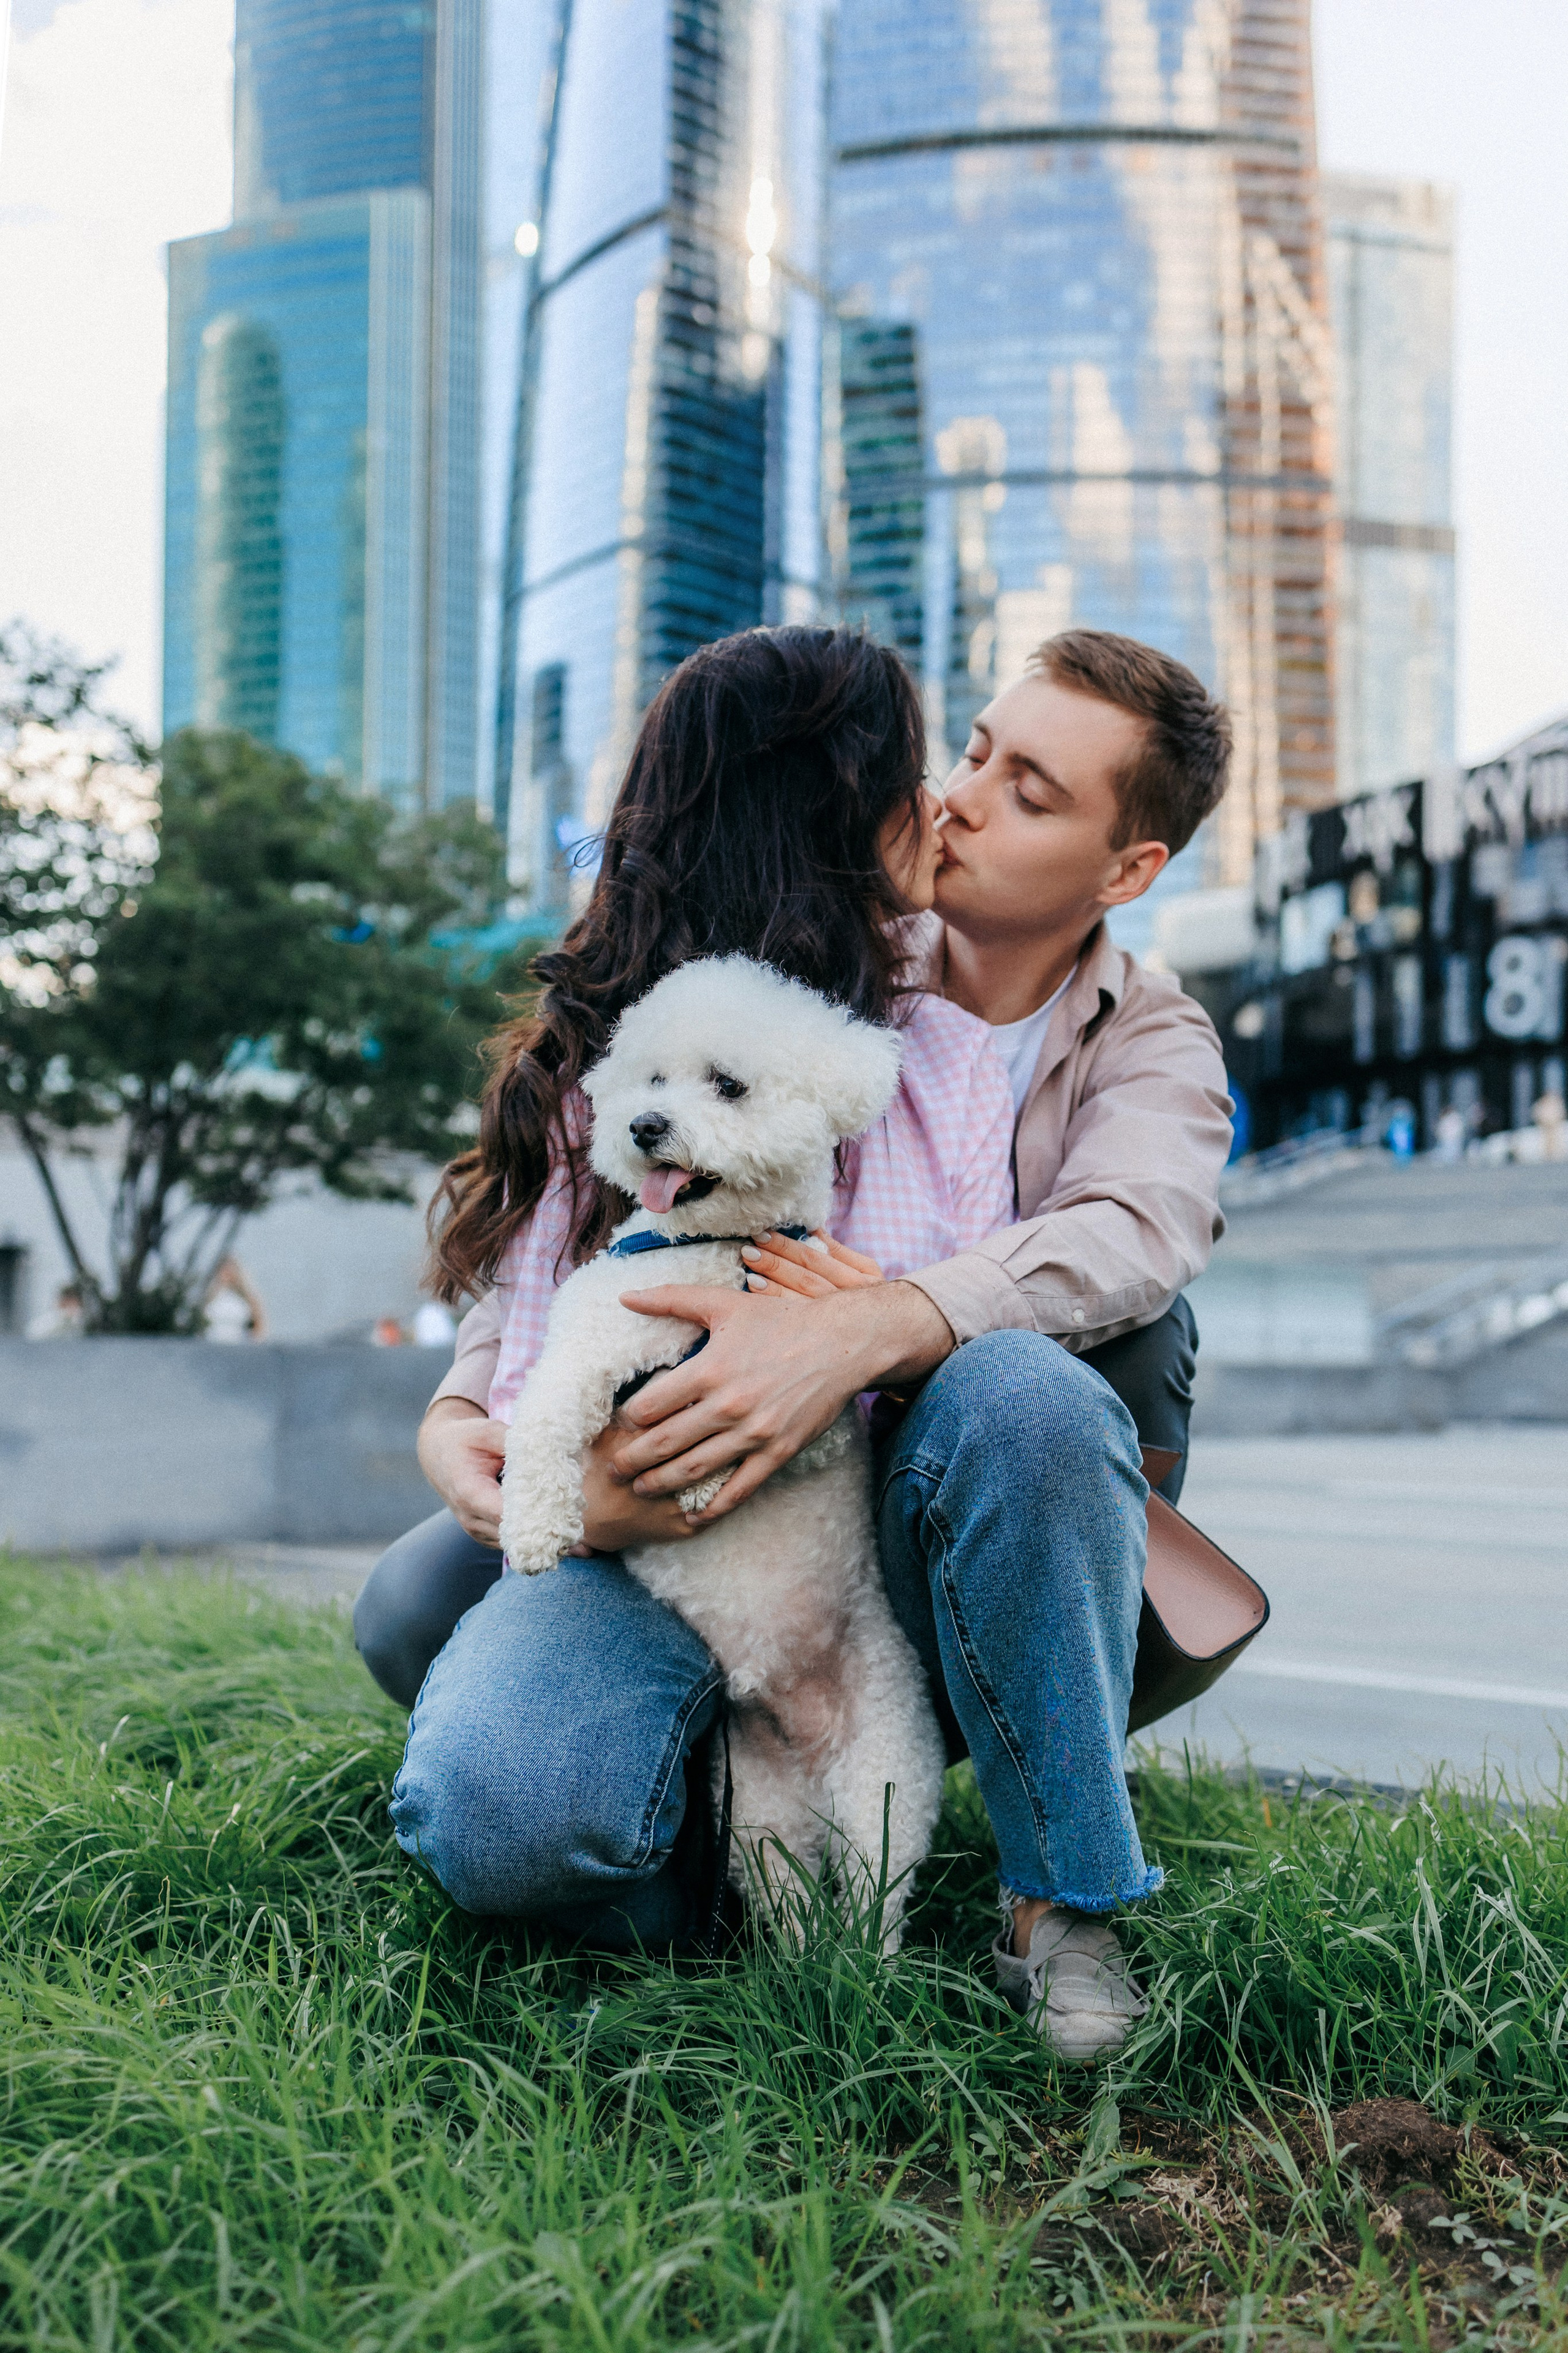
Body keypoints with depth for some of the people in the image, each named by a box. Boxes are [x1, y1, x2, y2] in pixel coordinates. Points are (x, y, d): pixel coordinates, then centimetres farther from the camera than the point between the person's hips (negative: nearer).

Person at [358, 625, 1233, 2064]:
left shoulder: (1154, 1045, 6)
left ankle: (1062, 1903, -16)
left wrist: (862, 1332, -37)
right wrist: (463, 1409, -12)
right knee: (503, 1825, -22)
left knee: (1026, 1390, -36)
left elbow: (1134, 1232, -18)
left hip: (947, 1542, -1)